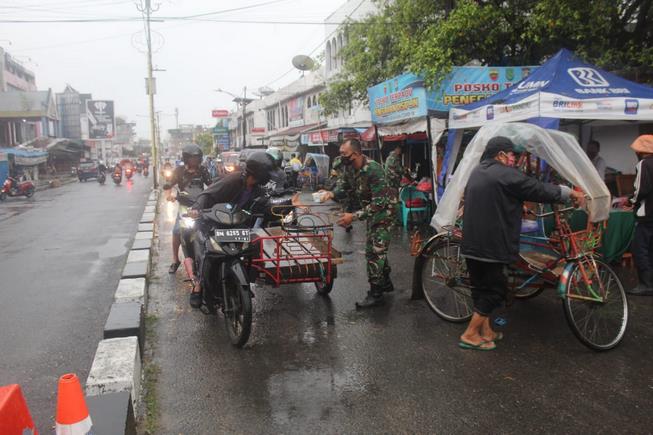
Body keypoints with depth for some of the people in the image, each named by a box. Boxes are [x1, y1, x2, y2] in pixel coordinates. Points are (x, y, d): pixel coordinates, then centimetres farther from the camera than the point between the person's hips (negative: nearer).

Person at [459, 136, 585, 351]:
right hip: (490, 244, -9)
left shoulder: (477, 172, 14)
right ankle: (470, 335, 4)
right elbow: (538, 190, -8)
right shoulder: (505, 174, -13)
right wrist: (569, 192, 7)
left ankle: (485, 331, 25)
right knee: (495, 289, 2)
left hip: (471, 243, 9)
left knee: (481, 287, 16)